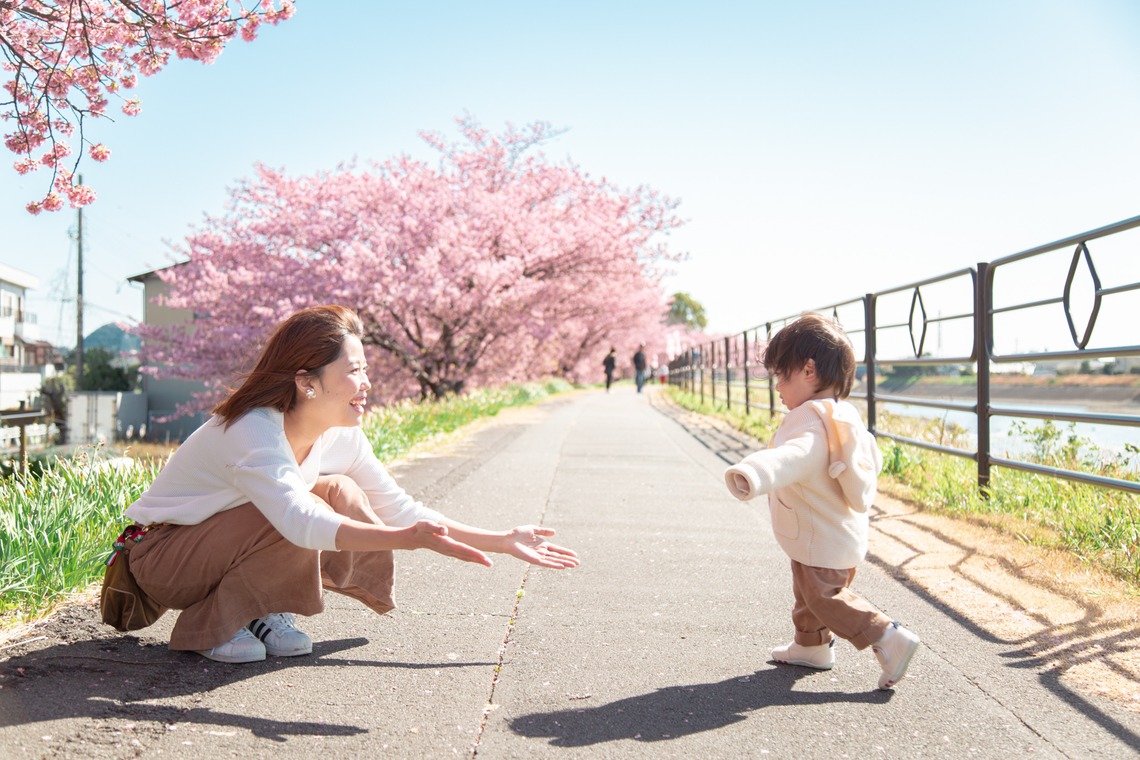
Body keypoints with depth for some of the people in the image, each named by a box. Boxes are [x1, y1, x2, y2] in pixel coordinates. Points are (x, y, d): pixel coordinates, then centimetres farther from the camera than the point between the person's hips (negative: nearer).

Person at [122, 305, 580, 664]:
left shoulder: (341, 437, -8)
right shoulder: (253, 434, -32)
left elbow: (400, 510, -4)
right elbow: (298, 521, -48)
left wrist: (503, 541, -10)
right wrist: (410, 538, -58)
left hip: (222, 548, 7)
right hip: (163, 556, -7)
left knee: (342, 493, -15)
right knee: (318, 506, -30)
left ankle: (264, 613, -2)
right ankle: (211, 625, -13)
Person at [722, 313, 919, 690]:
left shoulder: (812, 422, -30)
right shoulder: (844, 415, 4)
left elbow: (792, 456, -53)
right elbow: (873, 458, 20)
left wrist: (753, 474, -72)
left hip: (823, 541, -11)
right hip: (837, 532, 11)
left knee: (826, 599, 3)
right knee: (808, 592, 25)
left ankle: (890, 640, 8)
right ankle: (811, 645, 41)